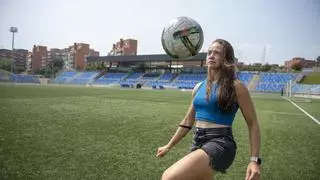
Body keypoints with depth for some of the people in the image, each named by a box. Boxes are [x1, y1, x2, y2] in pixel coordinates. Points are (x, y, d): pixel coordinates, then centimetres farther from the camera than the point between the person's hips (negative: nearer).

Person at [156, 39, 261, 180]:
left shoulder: (235, 86, -5)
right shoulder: (198, 87, 12)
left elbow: (252, 124, -2)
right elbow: (188, 121, 20)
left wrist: (254, 159, -11)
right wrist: (169, 146, 22)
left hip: (220, 143, -7)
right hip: (197, 142, 7)